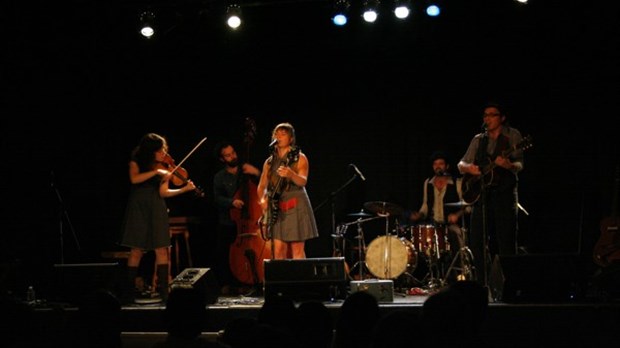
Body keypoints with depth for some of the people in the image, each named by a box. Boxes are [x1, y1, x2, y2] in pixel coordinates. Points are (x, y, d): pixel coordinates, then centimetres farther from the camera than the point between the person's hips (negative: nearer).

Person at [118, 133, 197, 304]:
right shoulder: (136, 162, 3)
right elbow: (134, 179, -17)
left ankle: (163, 290, -1)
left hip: (156, 208, 2)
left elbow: (163, 192, 0)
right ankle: (129, 291, 3)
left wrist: (184, 189, -12)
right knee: (136, 250, -3)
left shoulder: (165, 168, 8)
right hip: (138, 208, -2)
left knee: (161, 249, -5)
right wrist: (156, 172, -22)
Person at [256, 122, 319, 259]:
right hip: (276, 208, 4)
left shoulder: (299, 158, 2)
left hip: (296, 206, -4)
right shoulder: (270, 162, 14)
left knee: (297, 249, -6)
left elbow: (302, 182, -13)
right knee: (278, 250, -3)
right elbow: (261, 186, 15)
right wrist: (263, 200, -6)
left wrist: (291, 174, -34)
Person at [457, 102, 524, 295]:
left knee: (506, 242, -6)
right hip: (480, 193, 5)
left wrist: (508, 165, -28)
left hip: (504, 193, -5)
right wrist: (468, 168, -7)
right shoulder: (478, 139, 16)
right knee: (477, 241, 1)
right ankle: (485, 284, 10)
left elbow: (519, 165, -6)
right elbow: (461, 164, 16)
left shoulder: (512, 136, 3)